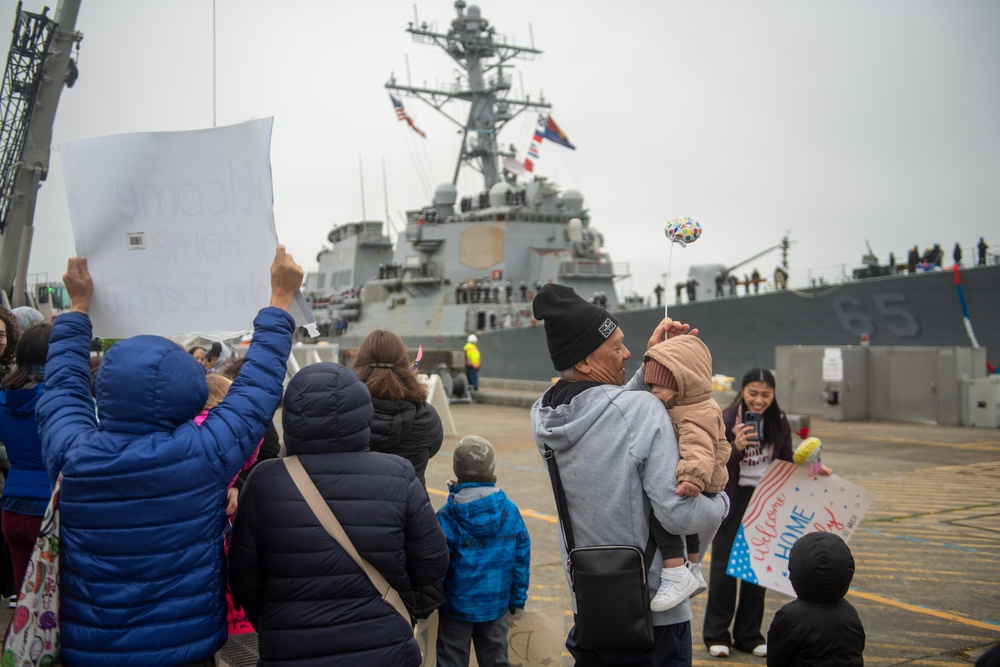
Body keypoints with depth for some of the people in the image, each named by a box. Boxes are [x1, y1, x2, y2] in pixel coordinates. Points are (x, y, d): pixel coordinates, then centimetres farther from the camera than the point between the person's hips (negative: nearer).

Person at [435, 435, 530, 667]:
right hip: (496, 604, 3)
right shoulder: (510, 511, -8)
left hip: (456, 605, -3)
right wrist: (518, 598, 12)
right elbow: (521, 558, -1)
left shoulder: (447, 516, -18)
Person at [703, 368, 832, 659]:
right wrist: (736, 447, -33)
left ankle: (749, 635, 22)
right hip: (731, 501, -4)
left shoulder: (779, 423, 0)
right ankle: (716, 635, 13)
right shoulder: (725, 420, -14)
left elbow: (786, 463, 10)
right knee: (724, 565, 2)